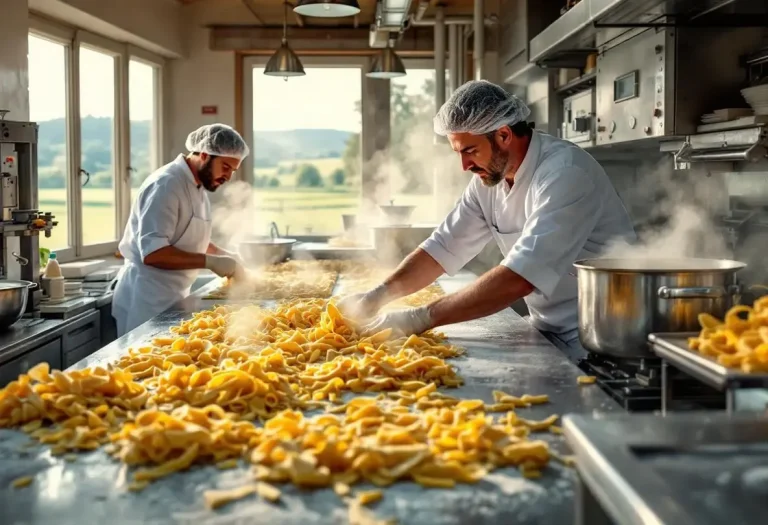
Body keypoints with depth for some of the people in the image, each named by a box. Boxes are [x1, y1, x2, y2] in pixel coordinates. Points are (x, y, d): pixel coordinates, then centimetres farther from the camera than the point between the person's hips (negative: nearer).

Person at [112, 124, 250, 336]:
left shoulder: (198, 187, 11)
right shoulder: (166, 185, -19)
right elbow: (153, 252, -26)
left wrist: (222, 254, 7)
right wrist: (210, 262, -26)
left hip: (174, 296, 9)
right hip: (149, 299, -9)